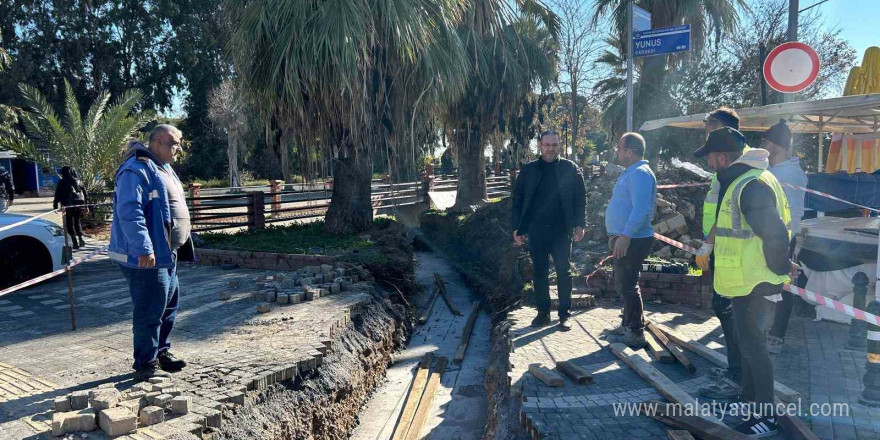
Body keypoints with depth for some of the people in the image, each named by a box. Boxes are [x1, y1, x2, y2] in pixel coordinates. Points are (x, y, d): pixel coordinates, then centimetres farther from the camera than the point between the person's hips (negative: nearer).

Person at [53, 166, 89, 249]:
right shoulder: (78, 181, 11)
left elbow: (57, 195, -5)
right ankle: (80, 238, 3)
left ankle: (75, 241, -2)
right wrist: (86, 205, 19)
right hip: (80, 205, 4)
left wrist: (55, 206, -2)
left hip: (69, 206, -4)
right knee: (77, 221, 19)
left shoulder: (62, 183, -2)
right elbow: (85, 194, 13)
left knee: (70, 223, 5)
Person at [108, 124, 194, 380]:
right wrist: (143, 249, -31)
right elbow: (129, 212, -26)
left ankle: (161, 353, 32)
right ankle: (146, 365, 8)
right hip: (147, 257, -10)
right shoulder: (137, 170, -16)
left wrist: (182, 246, 25)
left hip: (166, 254, 10)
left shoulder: (163, 169, 17)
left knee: (168, 306, 18)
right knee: (150, 311, -3)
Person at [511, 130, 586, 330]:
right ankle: (543, 312, 19)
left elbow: (581, 198, 1)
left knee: (564, 272, 4)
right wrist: (517, 228, 2)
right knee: (540, 273, 8)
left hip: (561, 231, -2)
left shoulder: (570, 169, 1)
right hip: (536, 231, 2)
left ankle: (564, 314, 14)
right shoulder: (529, 170, 6)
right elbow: (517, 200, 7)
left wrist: (580, 224, -7)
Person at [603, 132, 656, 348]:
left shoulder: (640, 174, -18)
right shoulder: (631, 173, 17)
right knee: (624, 284, 19)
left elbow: (641, 210, -28)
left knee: (627, 286, -7)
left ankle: (636, 333, -1)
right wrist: (616, 235, 24)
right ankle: (628, 324, 30)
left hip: (633, 240, -11)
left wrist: (625, 236, -29)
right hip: (625, 239, 11)